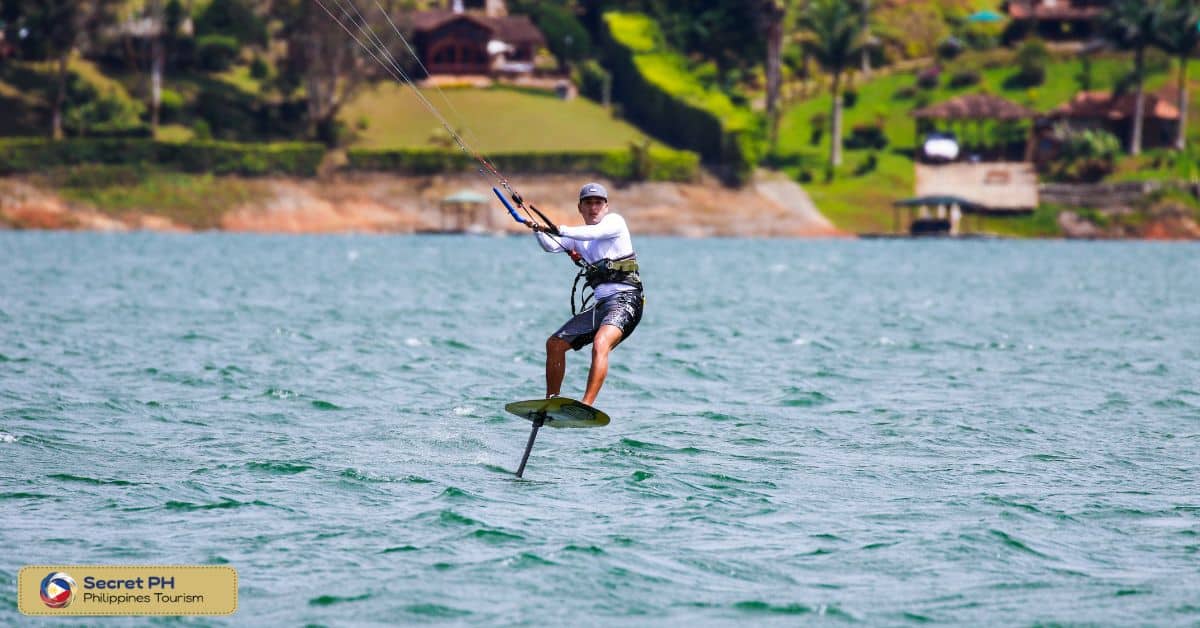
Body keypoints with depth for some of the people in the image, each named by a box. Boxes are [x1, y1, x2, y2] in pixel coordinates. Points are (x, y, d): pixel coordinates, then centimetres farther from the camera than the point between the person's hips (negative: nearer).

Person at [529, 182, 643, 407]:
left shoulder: (614, 221, 0)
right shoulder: (578, 237, 19)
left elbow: (594, 233, -20)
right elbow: (551, 246, 4)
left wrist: (558, 230, -28)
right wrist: (538, 229, -14)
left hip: (626, 299, -8)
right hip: (602, 304, 8)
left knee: (600, 344, -32)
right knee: (554, 344, 9)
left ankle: (586, 405, -43)